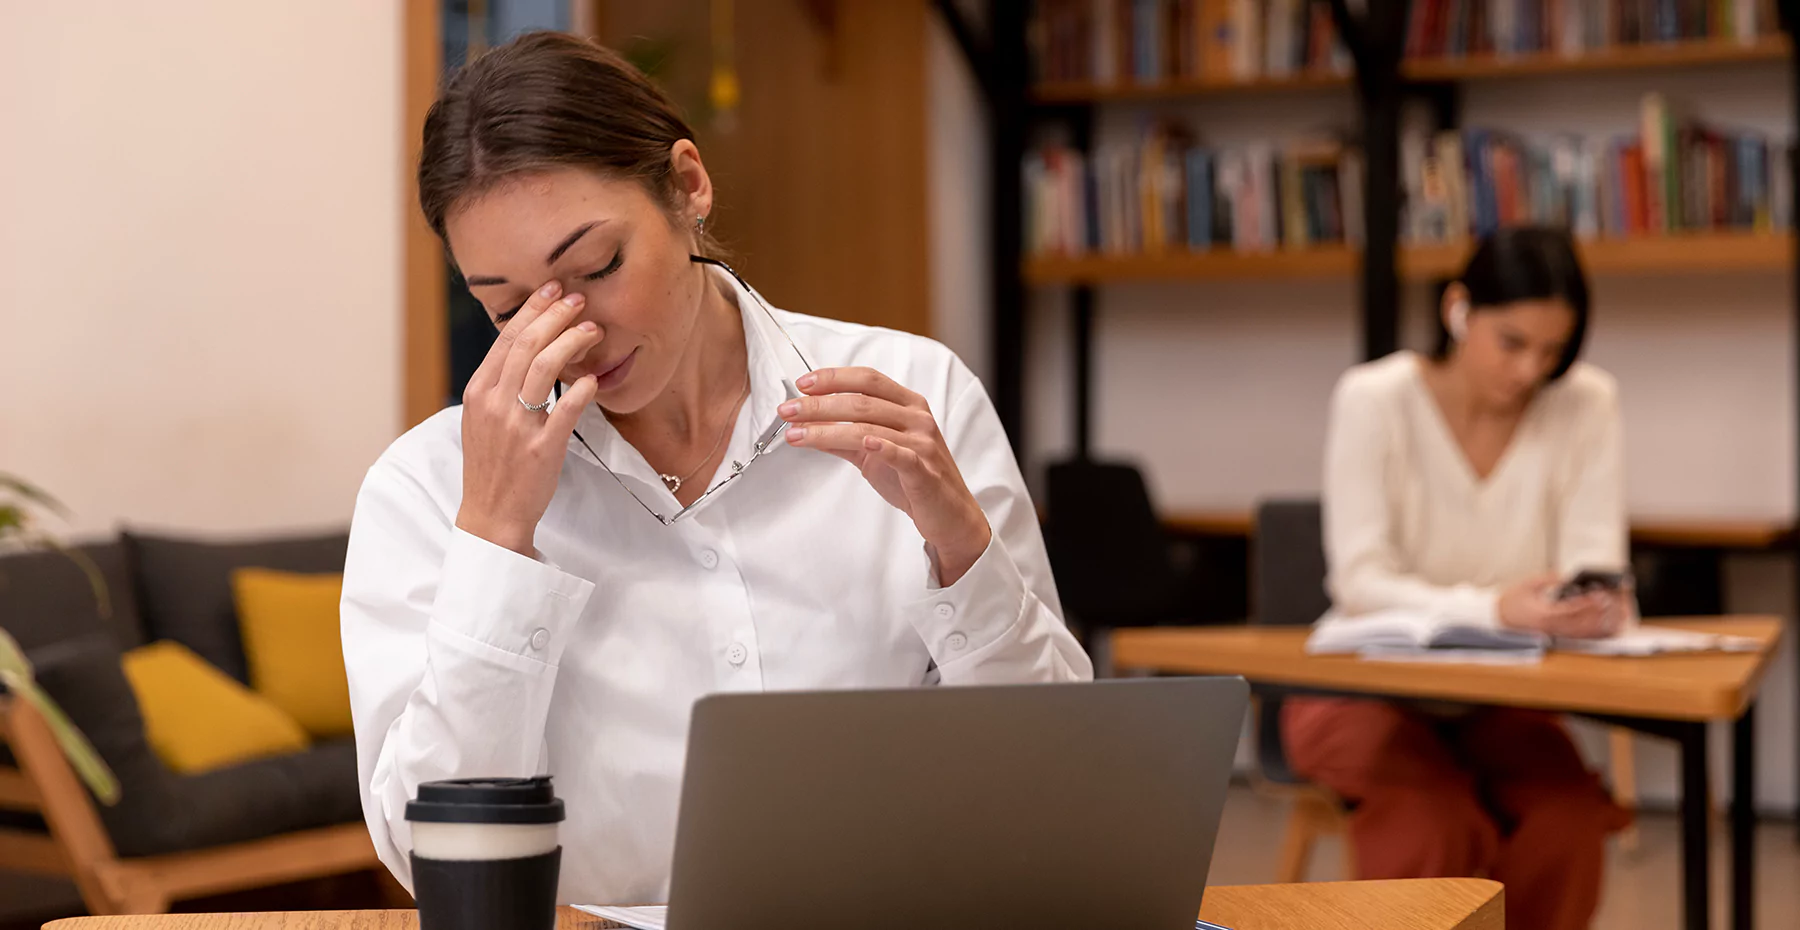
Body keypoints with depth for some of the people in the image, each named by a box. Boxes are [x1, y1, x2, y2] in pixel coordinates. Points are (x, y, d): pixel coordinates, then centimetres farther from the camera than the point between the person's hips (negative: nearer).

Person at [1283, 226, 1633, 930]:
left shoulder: (1587, 404, -4)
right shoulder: (1374, 399, -12)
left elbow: (1592, 562, -8)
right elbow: (1361, 582, -19)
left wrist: (1594, 605, -34)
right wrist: (1492, 608, -37)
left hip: (1501, 700, 3)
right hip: (1368, 688, -3)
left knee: (1568, 823, -27)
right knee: (1435, 828, -32)